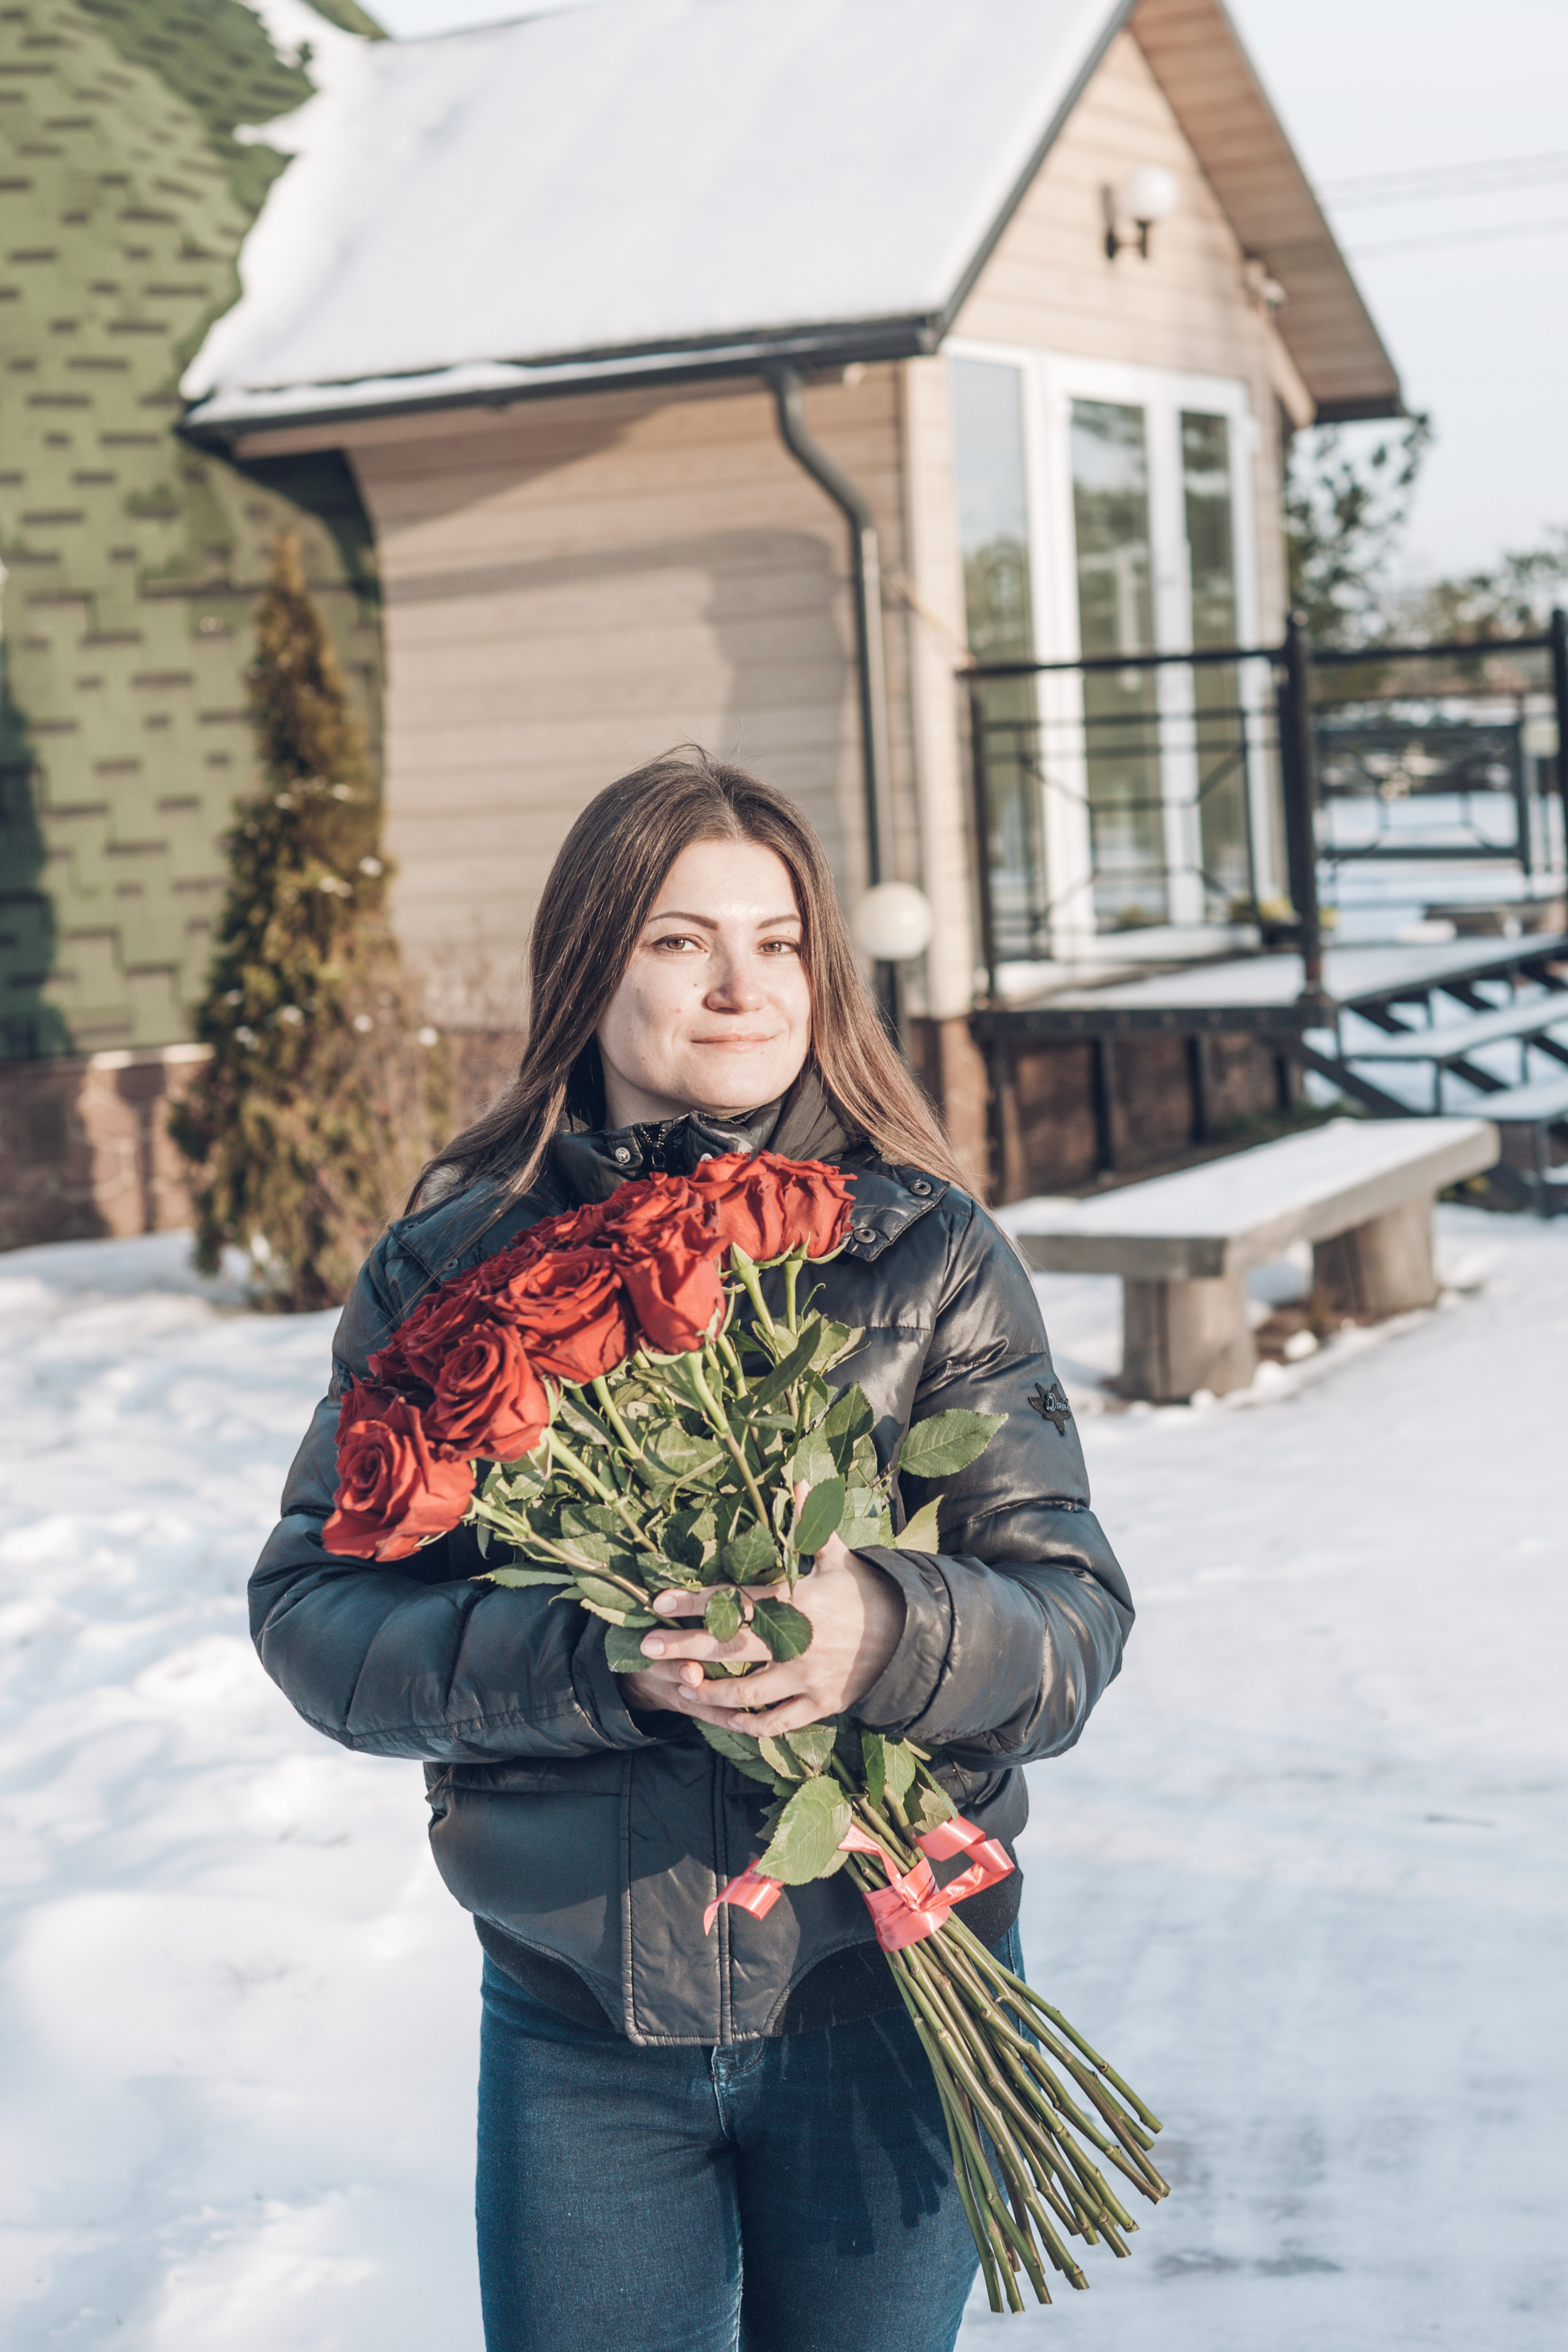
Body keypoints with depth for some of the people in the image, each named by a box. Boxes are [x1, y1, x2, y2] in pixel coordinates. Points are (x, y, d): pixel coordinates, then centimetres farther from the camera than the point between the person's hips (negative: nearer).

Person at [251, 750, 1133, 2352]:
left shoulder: (928, 1253, -3)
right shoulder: (448, 1267, -1)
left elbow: (1074, 1614, -5)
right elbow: (314, 1606, -4)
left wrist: (890, 1636, -27)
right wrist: (590, 1662, -22)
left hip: (891, 1994, 0)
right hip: (577, 2023, 0)